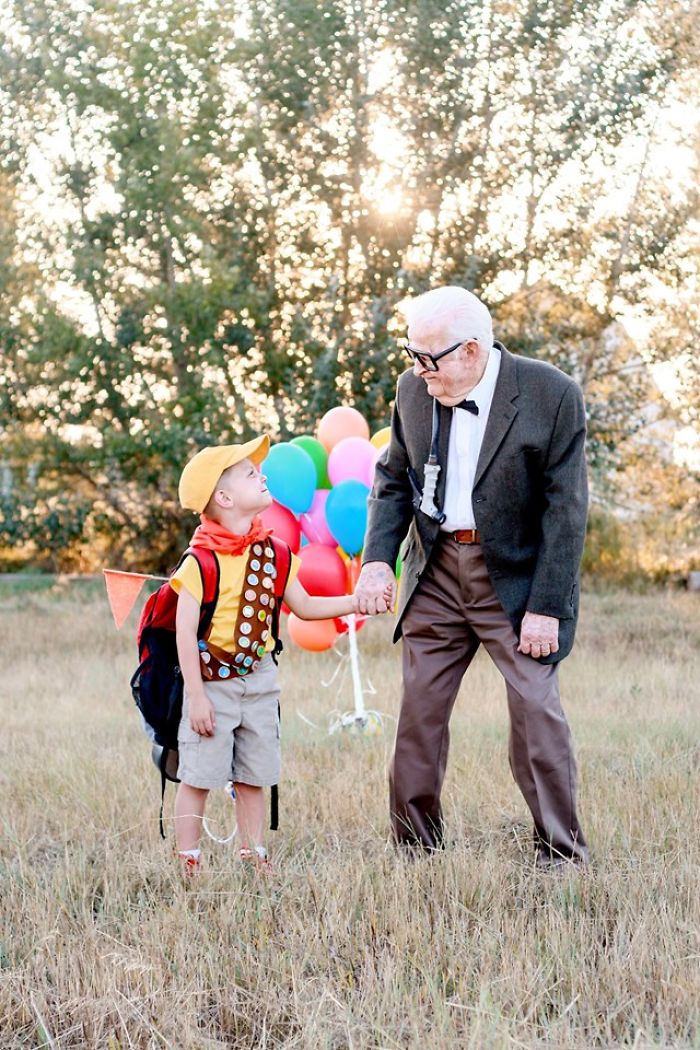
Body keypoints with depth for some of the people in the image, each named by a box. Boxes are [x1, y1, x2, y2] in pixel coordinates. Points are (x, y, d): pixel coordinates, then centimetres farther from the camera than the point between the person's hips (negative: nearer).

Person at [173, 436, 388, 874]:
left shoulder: (272, 552, 5)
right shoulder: (202, 560, -15)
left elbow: (304, 606, 14)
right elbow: (185, 631, -15)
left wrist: (355, 602, 2)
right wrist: (197, 696, -17)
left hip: (259, 679, 6)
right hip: (213, 681, -6)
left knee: (254, 778, 11)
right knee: (198, 777, -2)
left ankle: (254, 858, 19)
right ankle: (188, 865, 4)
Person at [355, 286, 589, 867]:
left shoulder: (551, 395, -14)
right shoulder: (414, 391, 0)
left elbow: (566, 509, -13)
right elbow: (393, 479, 12)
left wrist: (546, 606, -16)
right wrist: (378, 558, -4)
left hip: (516, 576, -4)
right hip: (436, 574, 4)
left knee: (536, 709, -8)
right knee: (419, 710, 4)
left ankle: (561, 852, 3)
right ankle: (415, 848, 15)